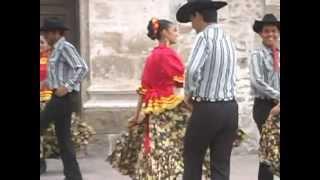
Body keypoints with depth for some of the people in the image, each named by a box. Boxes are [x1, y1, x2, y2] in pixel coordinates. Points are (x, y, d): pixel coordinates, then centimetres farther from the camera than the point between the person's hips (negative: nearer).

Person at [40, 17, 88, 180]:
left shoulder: (65, 47, -12)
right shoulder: (57, 49, 16)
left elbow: (82, 68, -22)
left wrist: (67, 87, -23)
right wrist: (50, 81, 11)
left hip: (63, 97, -10)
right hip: (60, 96, 10)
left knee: (42, 124, -9)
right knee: (63, 137, 10)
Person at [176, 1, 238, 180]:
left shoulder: (204, 36, -11)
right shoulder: (229, 39, 14)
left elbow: (193, 70, -25)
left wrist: (189, 92, -7)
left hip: (207, 109, -6)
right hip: (230, 109, 6)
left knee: (193, 160, 10)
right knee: (222, 166, 7)